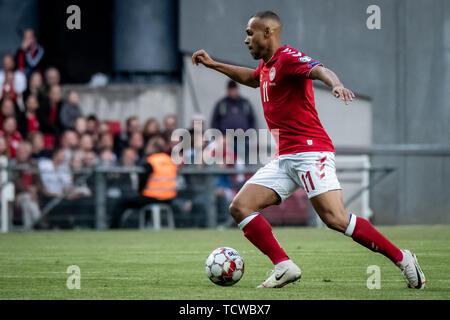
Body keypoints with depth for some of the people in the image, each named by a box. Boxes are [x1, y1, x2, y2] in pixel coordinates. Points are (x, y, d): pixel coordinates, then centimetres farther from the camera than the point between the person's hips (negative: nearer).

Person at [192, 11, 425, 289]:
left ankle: (401, 258, -10)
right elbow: (252, 79, 45)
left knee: (335, 218, -20)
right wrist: (213, 64, 45)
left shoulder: (287, 58, -9)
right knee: (240, 207, -3)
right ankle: (284, 267, -4)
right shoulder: (266, 65, 19)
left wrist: (336, 84, -51)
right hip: (284, 159, 9)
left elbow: (320, 70, -29)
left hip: (310, 152, -9)